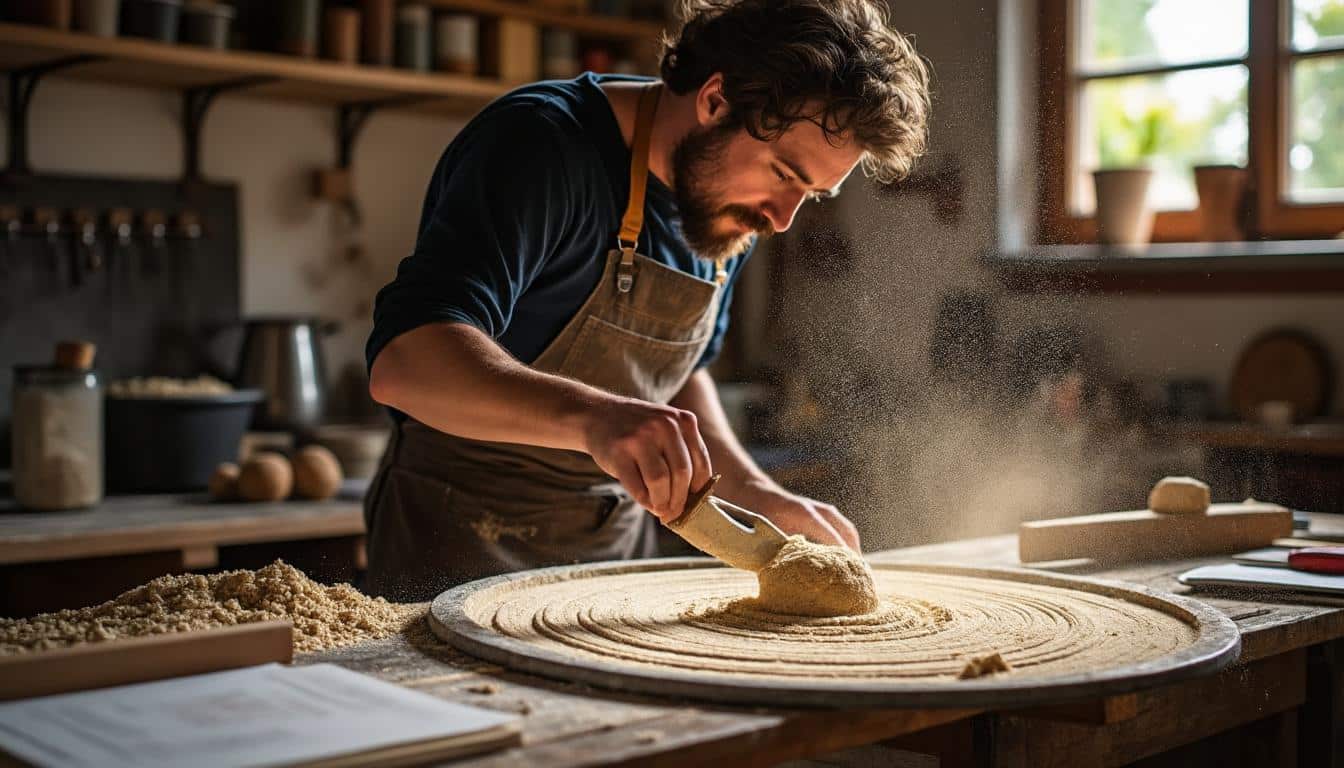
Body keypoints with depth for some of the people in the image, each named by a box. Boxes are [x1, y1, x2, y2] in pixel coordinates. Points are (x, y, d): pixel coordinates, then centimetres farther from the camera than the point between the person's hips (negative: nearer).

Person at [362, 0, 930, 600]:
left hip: (618, 538, 7)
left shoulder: (732, 204, 2)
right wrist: (592, 415, -51)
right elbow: (403, 360, -36)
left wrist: (758, 497, 2)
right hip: (464, 541, -6)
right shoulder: (541, 142, -23)